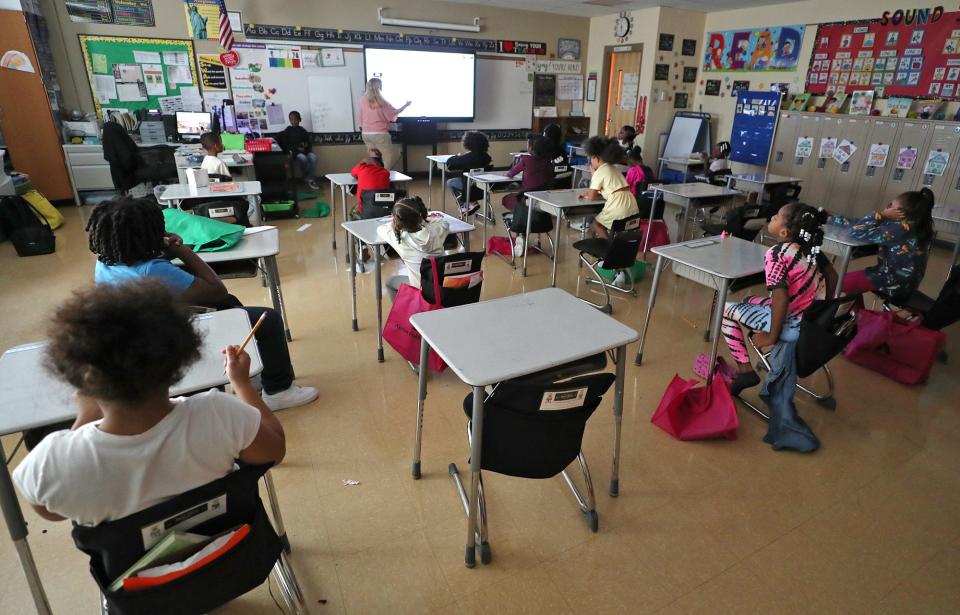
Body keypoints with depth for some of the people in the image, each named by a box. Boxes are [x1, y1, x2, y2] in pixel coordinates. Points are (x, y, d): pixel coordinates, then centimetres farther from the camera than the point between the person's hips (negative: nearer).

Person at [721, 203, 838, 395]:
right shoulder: (811, 248, 2)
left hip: (794, 326, -8)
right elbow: (832, 276, 12)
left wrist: (772, 337, -19)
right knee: (748, 301, 23)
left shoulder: (776, 254, -21)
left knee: (725, 309, -1)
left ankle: (745, 370, 1)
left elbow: (781, 298, -29)